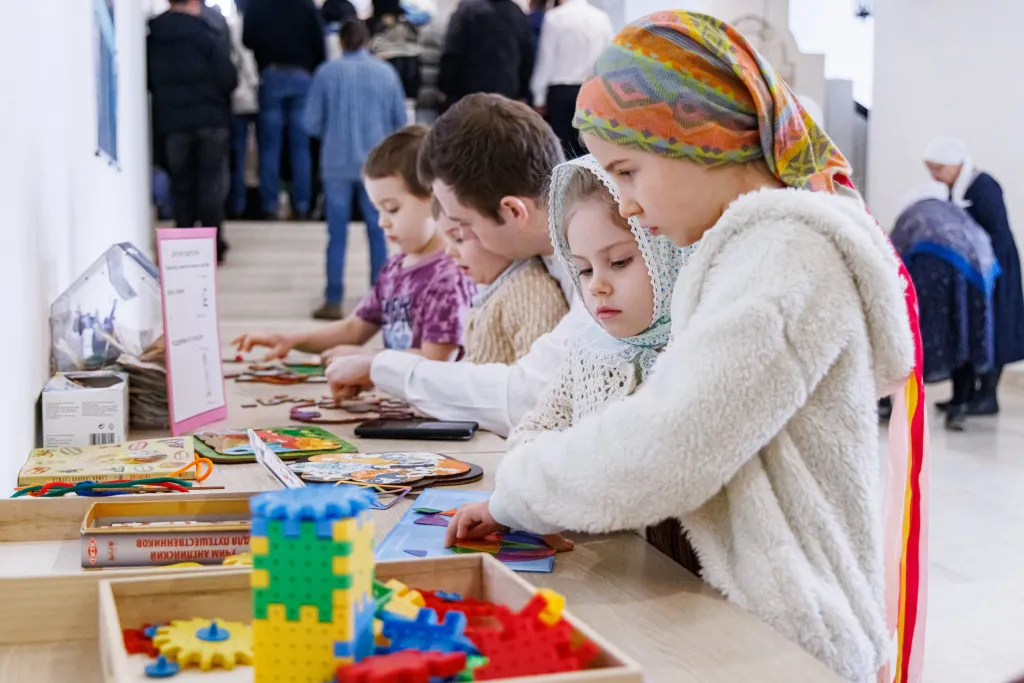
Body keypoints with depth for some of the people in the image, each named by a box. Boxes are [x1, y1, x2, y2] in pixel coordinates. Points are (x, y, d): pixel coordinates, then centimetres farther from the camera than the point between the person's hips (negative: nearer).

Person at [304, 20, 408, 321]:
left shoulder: (327, 73, -4)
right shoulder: (386, 72, 1)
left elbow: (312, 123, -3)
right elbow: (401, 122, 5)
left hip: (337, 163, -1)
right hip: (376, 163, 1)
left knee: (337, 234, 4)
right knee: (377, 231, 10)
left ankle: (333, 301, 4)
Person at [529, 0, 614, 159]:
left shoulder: (554, 17, -8)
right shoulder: (602, 18, 3)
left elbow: (546, 60, -6)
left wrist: (539, 98, 0)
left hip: (561, 92, -4)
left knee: (562, 147, 1)